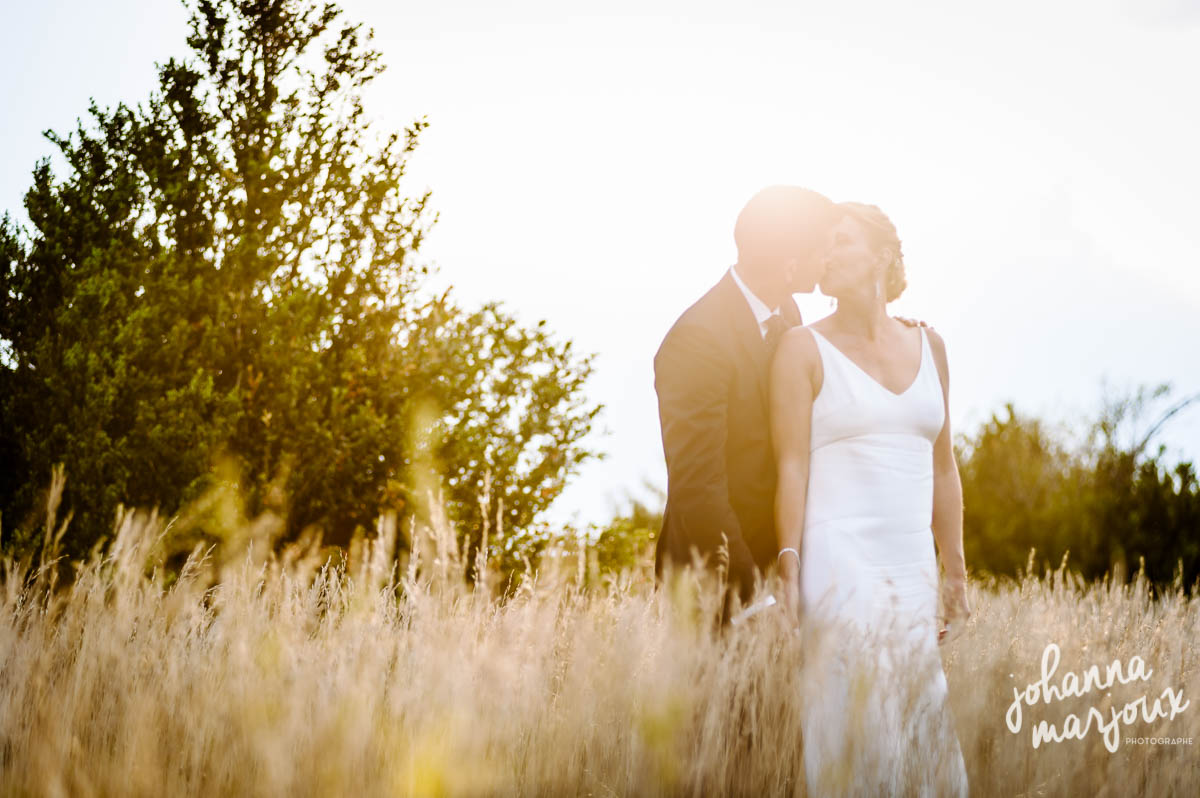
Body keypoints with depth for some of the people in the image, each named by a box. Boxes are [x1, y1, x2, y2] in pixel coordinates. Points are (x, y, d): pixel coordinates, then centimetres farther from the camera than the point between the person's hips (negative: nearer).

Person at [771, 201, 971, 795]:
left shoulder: (928, 345, 13)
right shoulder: (803, 348, 1)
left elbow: (942, 468, 15)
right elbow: (790, 466, -5)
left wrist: (956, 574, 14)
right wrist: (788, 571, -13)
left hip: (913, 568, 4)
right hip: (838, 563, -4)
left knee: (922, 733, 3)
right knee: (856, 727, -8)